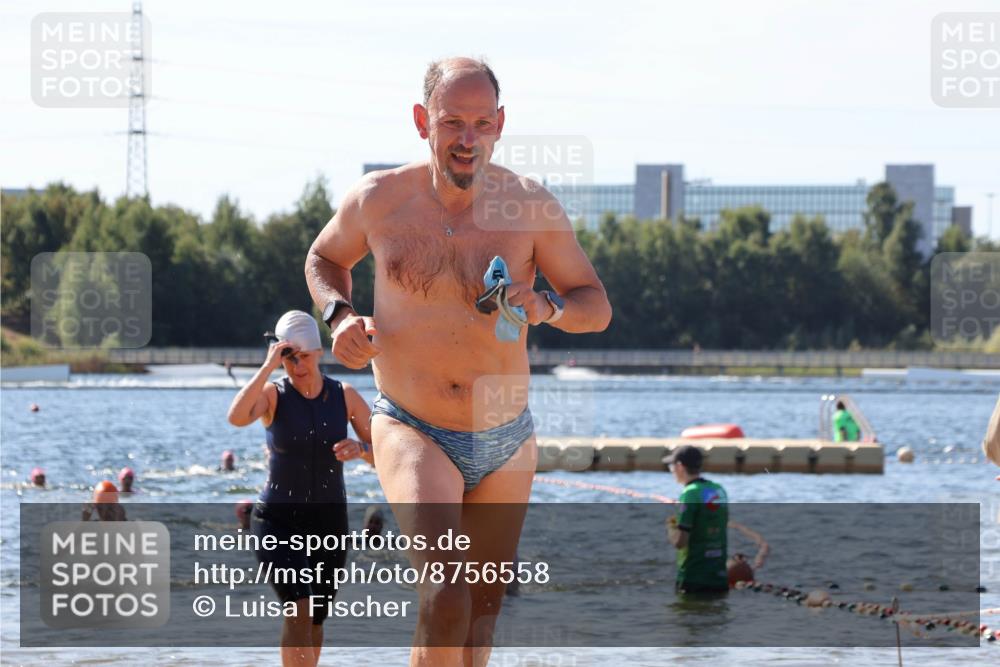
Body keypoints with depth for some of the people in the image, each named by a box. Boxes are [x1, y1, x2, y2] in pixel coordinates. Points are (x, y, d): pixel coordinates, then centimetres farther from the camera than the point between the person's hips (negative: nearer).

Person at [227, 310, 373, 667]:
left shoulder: (345, 396, -2)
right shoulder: (273, 395, -8)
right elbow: (237, 417, -31)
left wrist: (359, 448, -23)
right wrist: (268, 366, -29)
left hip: (328, 520, 3)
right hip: (278, 519, -3)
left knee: (315, 618, 13)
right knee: (298, 609, -22)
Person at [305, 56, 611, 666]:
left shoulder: (532, 208, -9)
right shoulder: (378, 201, -8)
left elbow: (597, 307, 0)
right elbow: (324, 259, 14)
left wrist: (547, 308, -22)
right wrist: (340, 317, -7)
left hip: (506, 443, 3)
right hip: (411, 431, -3)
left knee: (484, 604, 18)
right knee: (445, 598, -25)